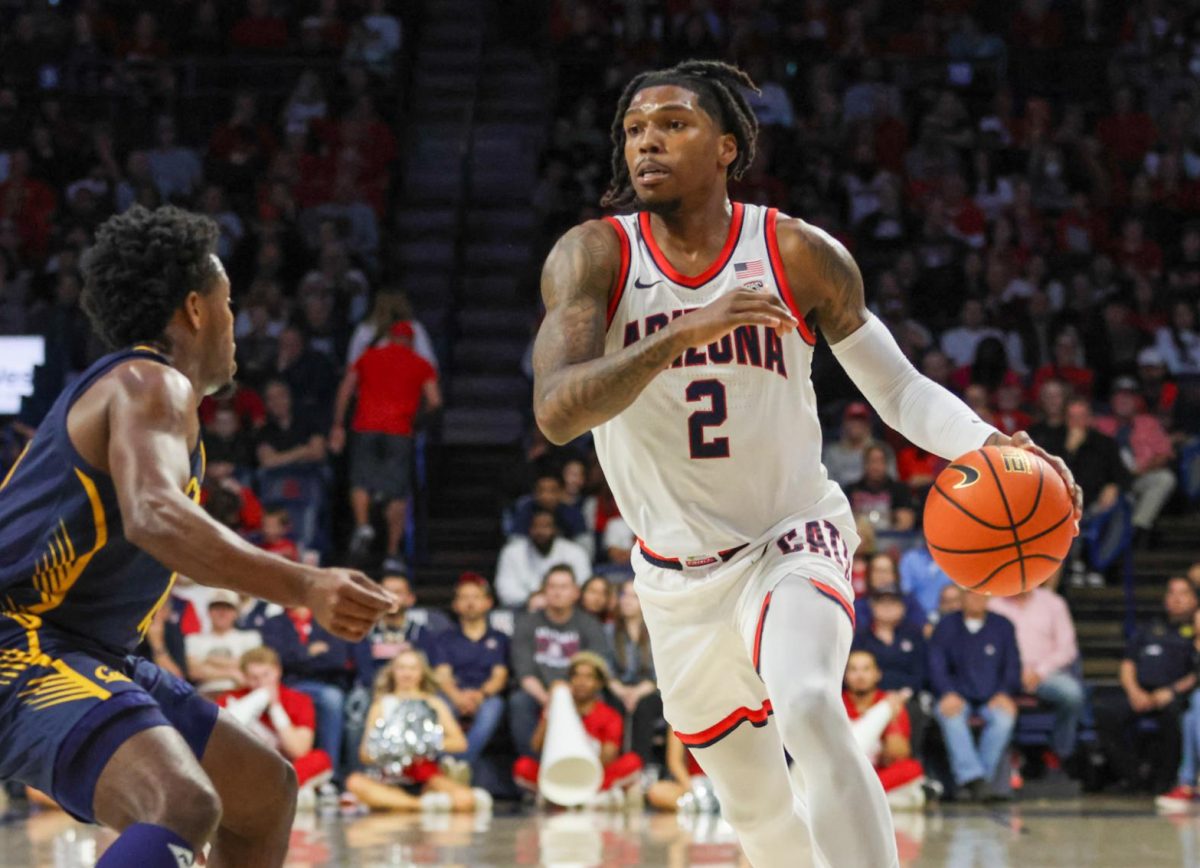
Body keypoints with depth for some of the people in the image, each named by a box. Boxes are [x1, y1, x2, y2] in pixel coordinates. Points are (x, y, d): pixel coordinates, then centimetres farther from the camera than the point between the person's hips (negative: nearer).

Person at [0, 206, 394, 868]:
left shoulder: (140, 387, 19)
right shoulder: (150, 384, -12)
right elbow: (155, 517, -32)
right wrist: (305, 587, -39)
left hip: (83, 656, 11)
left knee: (266, 792, 17)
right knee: (186, 807, -33)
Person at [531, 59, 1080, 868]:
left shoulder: (800, 254, -11)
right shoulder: (593, 255, -14)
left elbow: (897, 386, -4)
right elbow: (556, 413, -28)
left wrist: (983, 442, -25)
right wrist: (681, 334, -41)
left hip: (793, 544, -2)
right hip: (678, 576, 2)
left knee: (809, 710, -33)